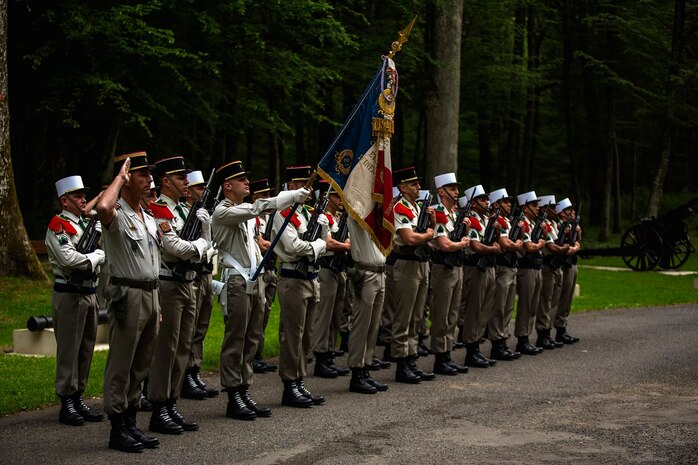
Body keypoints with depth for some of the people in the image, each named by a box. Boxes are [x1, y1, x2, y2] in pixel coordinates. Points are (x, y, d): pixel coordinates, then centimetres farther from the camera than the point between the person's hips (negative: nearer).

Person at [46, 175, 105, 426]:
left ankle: (79, 399, 21)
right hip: (69, 295, -8)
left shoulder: (88, 224, 15)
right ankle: (67, 405, 2)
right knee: (69, 351, -3)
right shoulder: (58, 226, -11)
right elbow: (69, 259, -22)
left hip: (90, 293, 8)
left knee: (86, 350, 12)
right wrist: (97, 256, -9)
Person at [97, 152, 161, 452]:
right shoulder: (117, 215, -10)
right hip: (127, 295, -8)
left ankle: (131, 424, 21)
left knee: (140, 366, 13)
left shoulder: (149, 219, 16)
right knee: (121, 366, -2)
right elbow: (102, 208, -37)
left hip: (151, 295, 8)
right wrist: (119, 177, -20)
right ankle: (118, 430, 4)